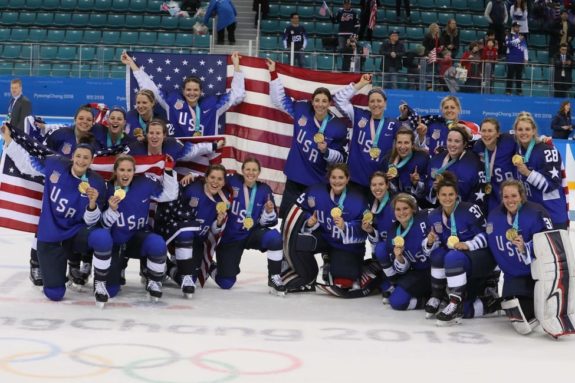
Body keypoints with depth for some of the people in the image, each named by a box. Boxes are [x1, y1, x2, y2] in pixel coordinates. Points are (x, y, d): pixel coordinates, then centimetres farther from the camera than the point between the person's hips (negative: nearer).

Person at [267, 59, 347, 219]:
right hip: (294, 178, 2)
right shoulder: (302, 110, -4)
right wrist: (273, 73, 4)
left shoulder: (338, 127, -10)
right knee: (285, 216, 7)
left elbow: (341, 158, -3)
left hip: (318, 183, -2)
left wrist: (326, 151, -22)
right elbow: (280, 100, 8)